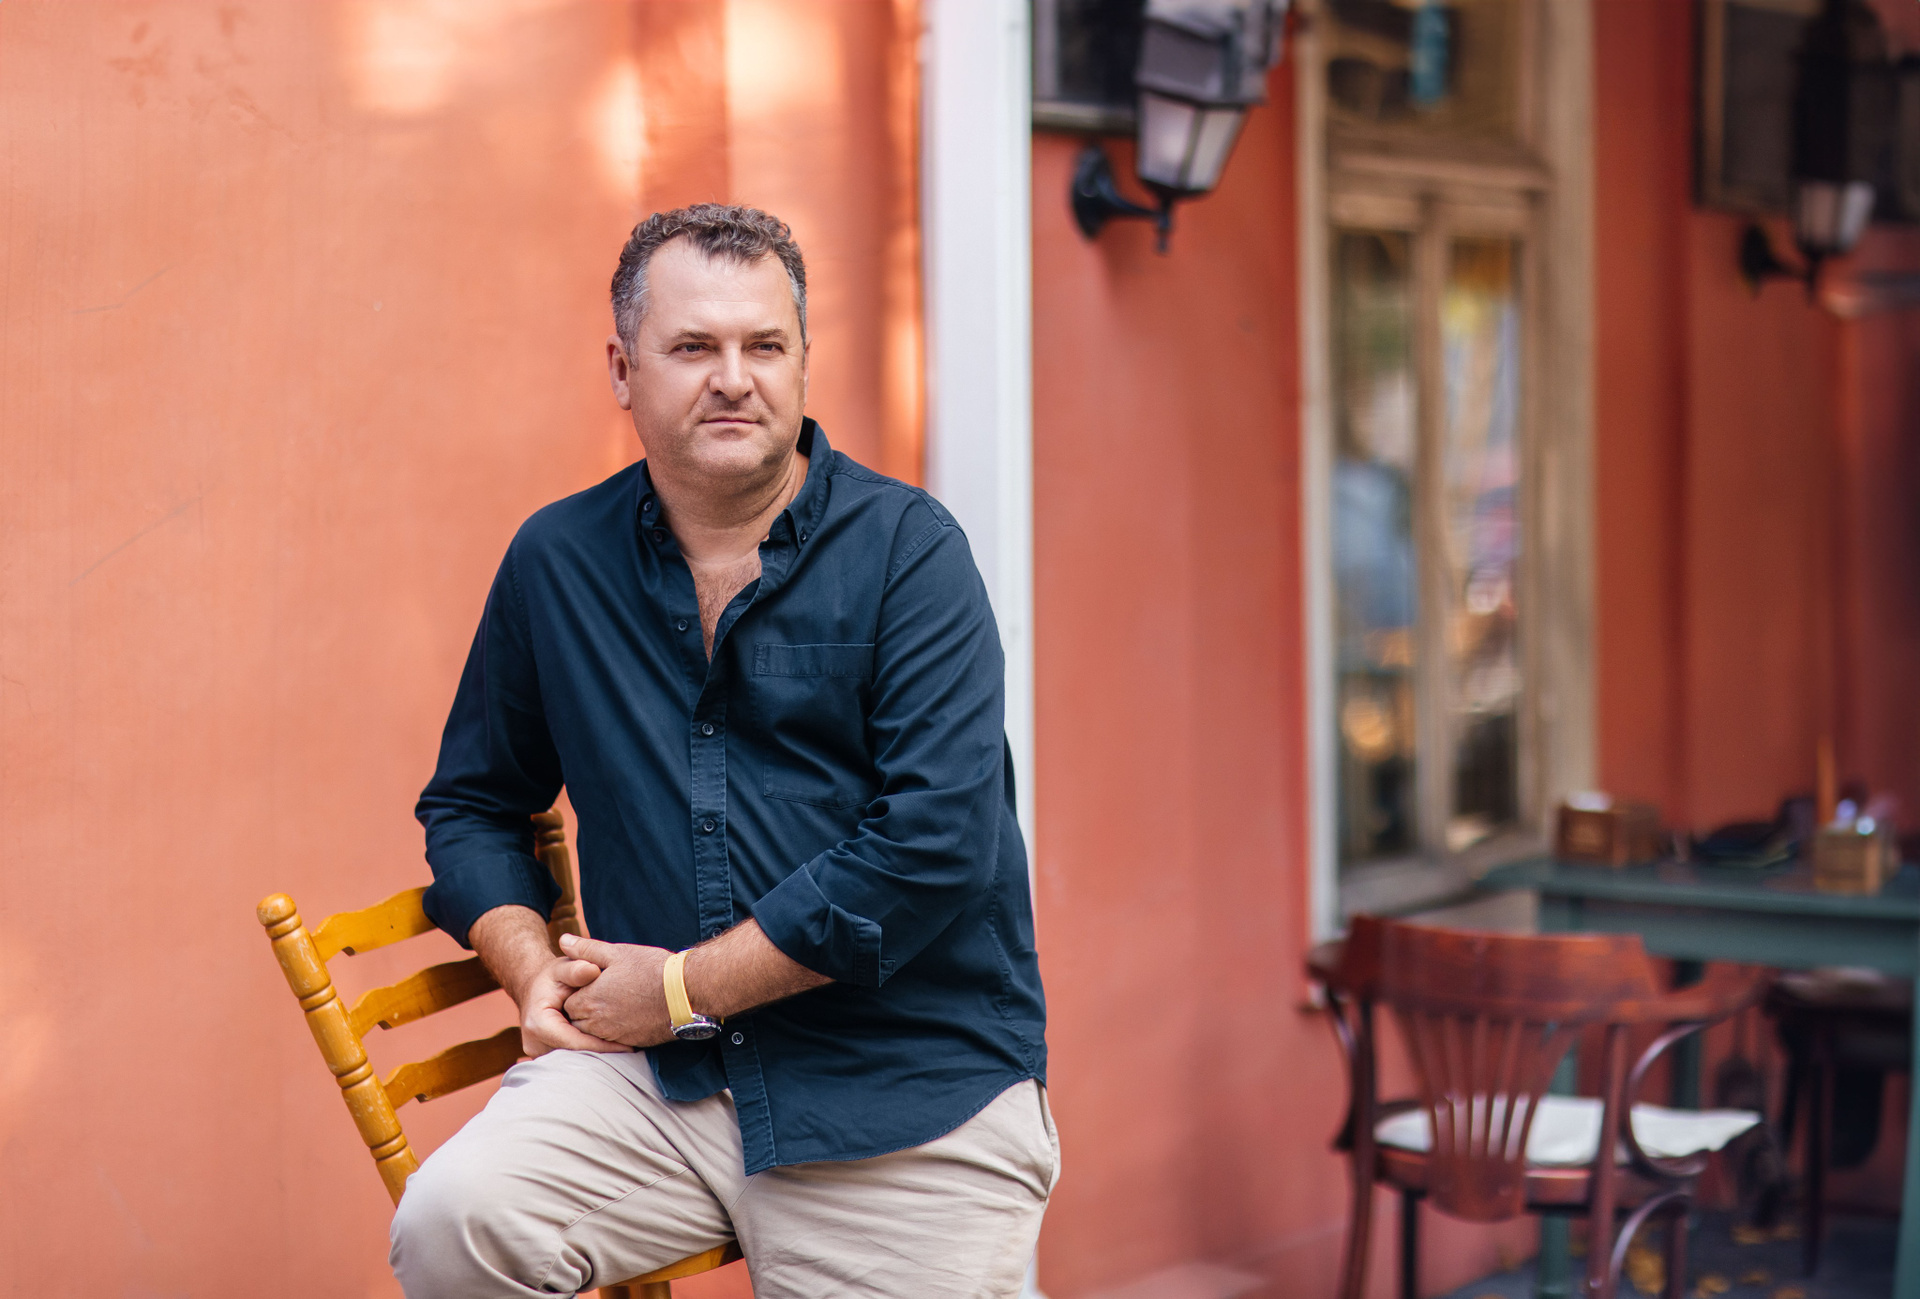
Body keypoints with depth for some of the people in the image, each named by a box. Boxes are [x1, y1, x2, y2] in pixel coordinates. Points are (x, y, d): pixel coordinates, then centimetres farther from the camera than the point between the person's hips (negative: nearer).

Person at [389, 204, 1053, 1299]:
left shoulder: (908, 550, -4)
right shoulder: (556, 562, 8)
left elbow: (937, 843, -15)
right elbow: (474, 801, 21)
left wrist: (681, 988, -12)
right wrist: (536, 972, 0)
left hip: (910, 1099, -2)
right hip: (656, 1081, 2)